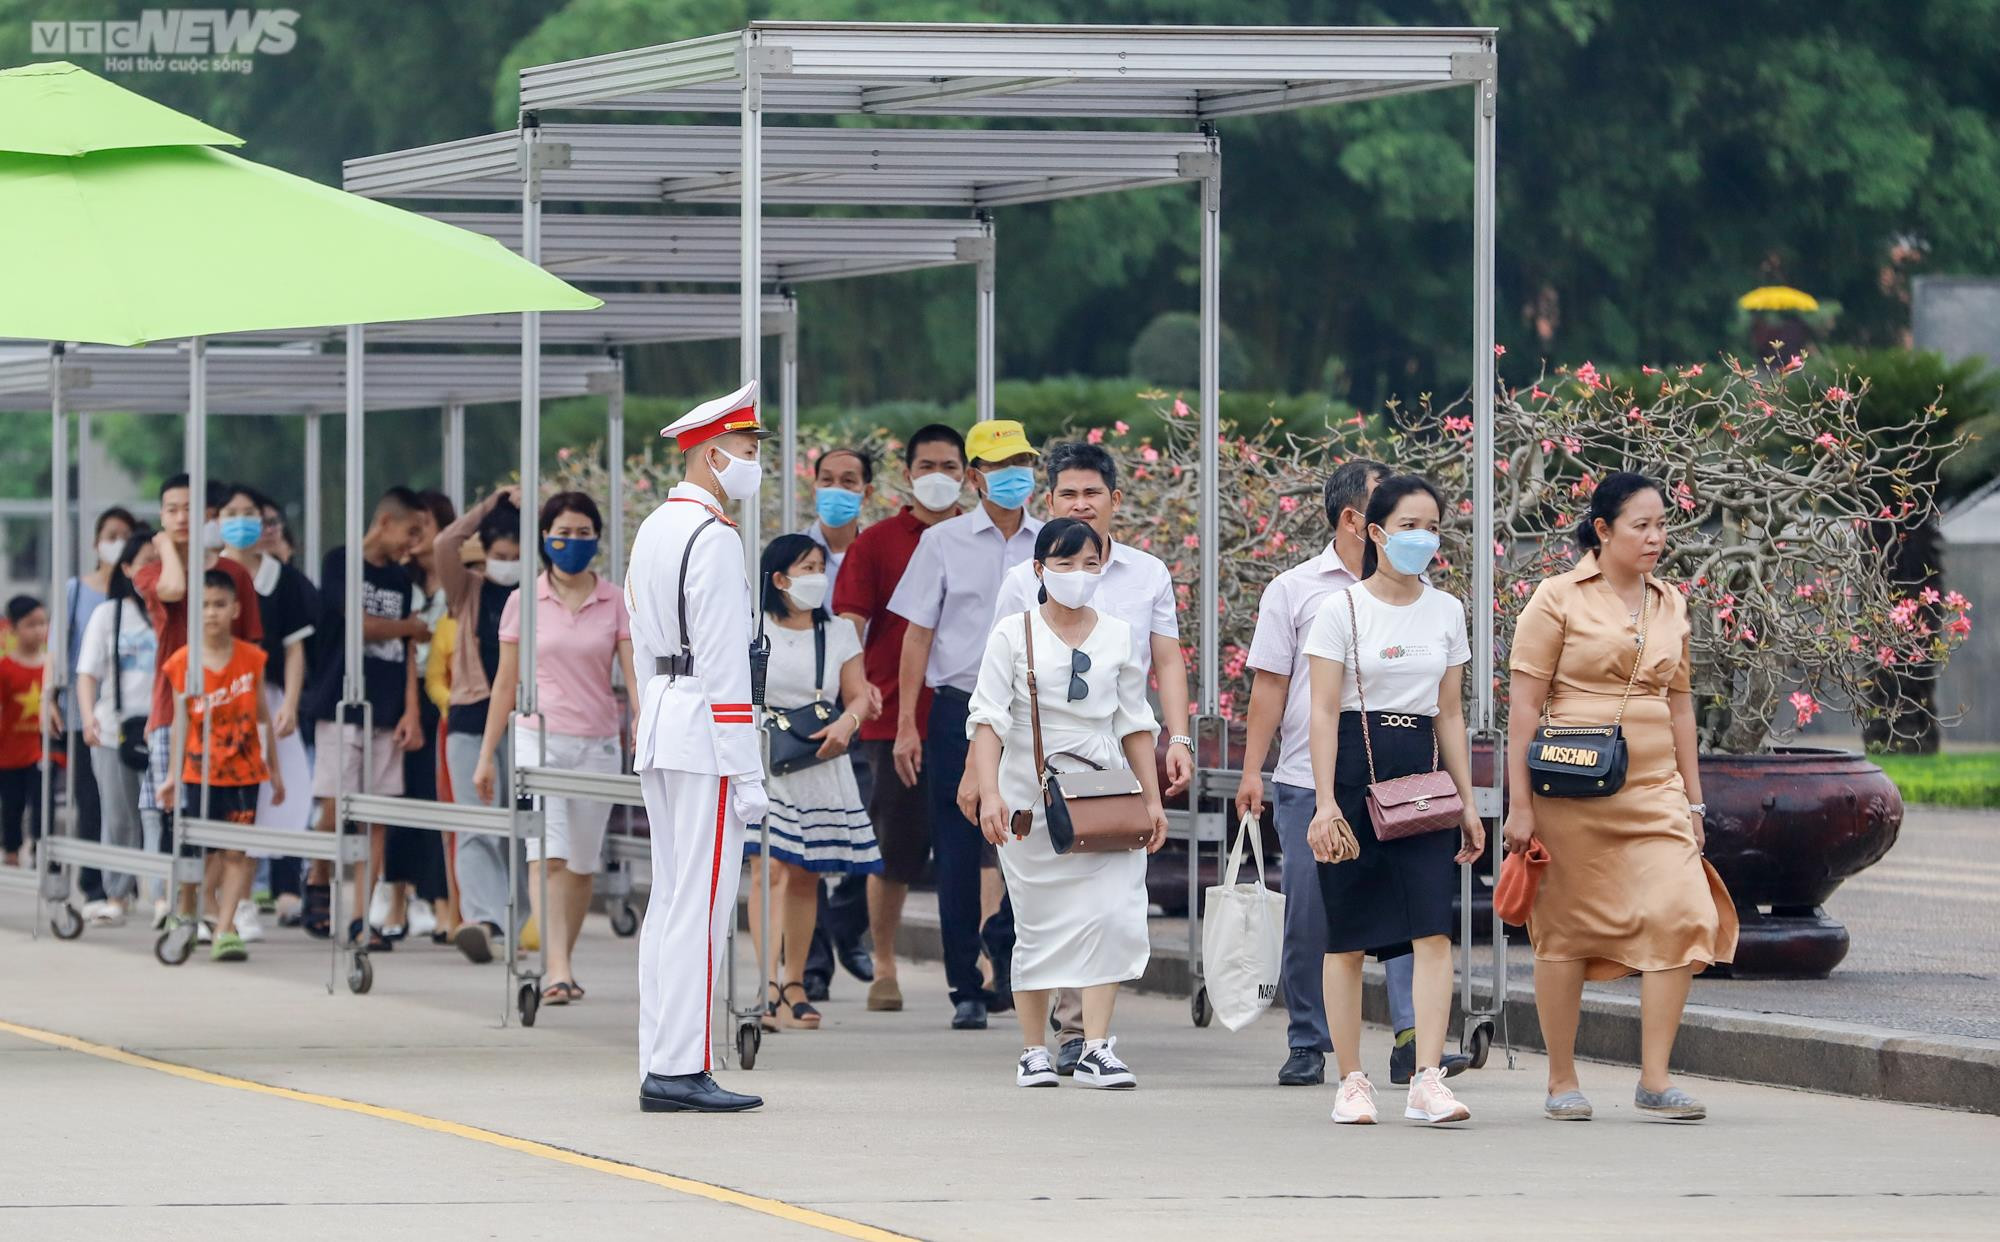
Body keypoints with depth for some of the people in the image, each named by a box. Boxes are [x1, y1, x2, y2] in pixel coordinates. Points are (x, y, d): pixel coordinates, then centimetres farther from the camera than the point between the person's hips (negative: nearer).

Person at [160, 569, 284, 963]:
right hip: (199, 774, 0)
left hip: (243, 771, 0)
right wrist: (173, 774, 3)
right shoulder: (183, 664, -3)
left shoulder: (251, 658, -1)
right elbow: (181, 720, 2)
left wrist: (274, 768, 8)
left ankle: (224, 930, -6)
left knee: (236, 851, -5)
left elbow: (263, 716, 5)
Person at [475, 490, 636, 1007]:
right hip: (539, 737, -2)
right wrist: (486, 755, 7)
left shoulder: (616, 603, 3)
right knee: (547, 855, -16)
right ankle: (557, 970, -26)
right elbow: (505, 683, 7)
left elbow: (635, 670, -8)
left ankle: (562, 966, 21)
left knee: (582, 863, 8)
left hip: (597, 745, 2)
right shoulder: (524, 602, 3)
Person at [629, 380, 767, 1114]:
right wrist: (748, 775, -17)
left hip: (659, 725, 10)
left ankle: (659, 1068, 9)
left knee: (669, 903, 10)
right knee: (701, 906, -9)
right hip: (706, 732, -10)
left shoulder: (654, 530, 17)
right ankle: (682, 1070, -10)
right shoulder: (713, 539, -13)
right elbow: (723, 662, -17)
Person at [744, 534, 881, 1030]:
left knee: (806, 876, 7)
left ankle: (795, 986, 16)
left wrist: (846, 723, -12)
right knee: (769, 869, -14)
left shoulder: (838, 634, 11)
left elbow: (860, 695, 8)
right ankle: (770, 988, -20)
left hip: (820, 768, 4)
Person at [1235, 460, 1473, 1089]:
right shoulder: (1294, 591, 4)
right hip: (1309, 783, -1)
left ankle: (1413, 1039, -18)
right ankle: (1308, 1047, 15)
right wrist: (1252, 771, -1)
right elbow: (1270, 684, 4)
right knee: (1309, 921, 4)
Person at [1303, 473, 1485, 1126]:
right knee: (1347, 935, 1)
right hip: (1354, 771, -3)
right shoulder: (1343, 609, -2)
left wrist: (1467, 803, 11)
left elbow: (1450, 716, 15)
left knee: (1433, 931, -11)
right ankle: (1352, 1081, 8)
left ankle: (1428, 1080, -15)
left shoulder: (1446, 612, 11)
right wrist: (1326, 803, -13)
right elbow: (1324, 712, -6)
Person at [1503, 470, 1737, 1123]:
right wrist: (1521, 803, -9)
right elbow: (1524, 706, -4)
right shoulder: (1559, 598, -2)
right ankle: (1562, 1082, 14)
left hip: (1653, 792, 4)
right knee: (1567, 929, 2)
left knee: (1680, 914, -11)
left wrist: (1692, 800, 18)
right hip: (1574, 793, -4)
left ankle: (1655, 1079, -6)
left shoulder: (1670, 605, 13)